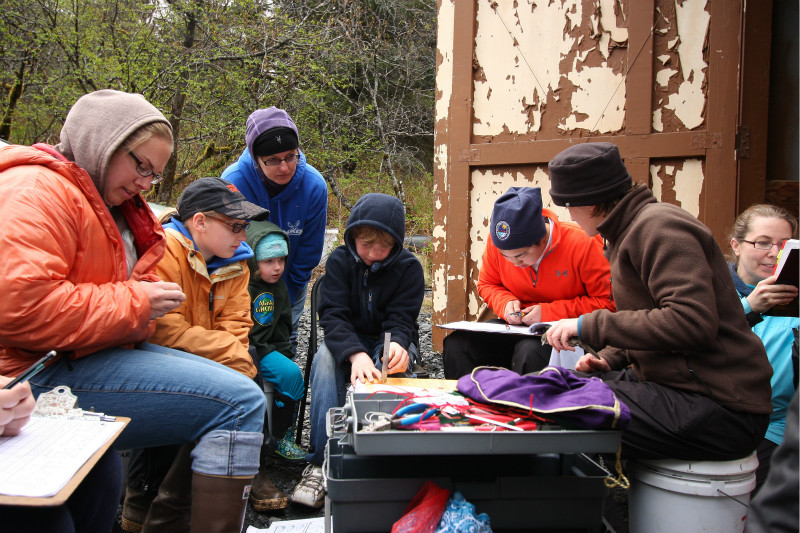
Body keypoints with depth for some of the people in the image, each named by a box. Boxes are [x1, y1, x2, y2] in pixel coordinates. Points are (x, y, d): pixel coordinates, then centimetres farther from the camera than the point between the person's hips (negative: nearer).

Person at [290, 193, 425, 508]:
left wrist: (397, 346, -41)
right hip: (348, 341, 1)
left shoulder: (408, 267, -8)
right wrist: (355, 354, -40)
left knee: (391, 363, -35)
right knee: (325, 357, -32)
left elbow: (401, 319, -14)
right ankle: (320, 462, -34)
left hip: (391, 341, 0)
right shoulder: (340, 261, -8)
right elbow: (332, 315, -19)